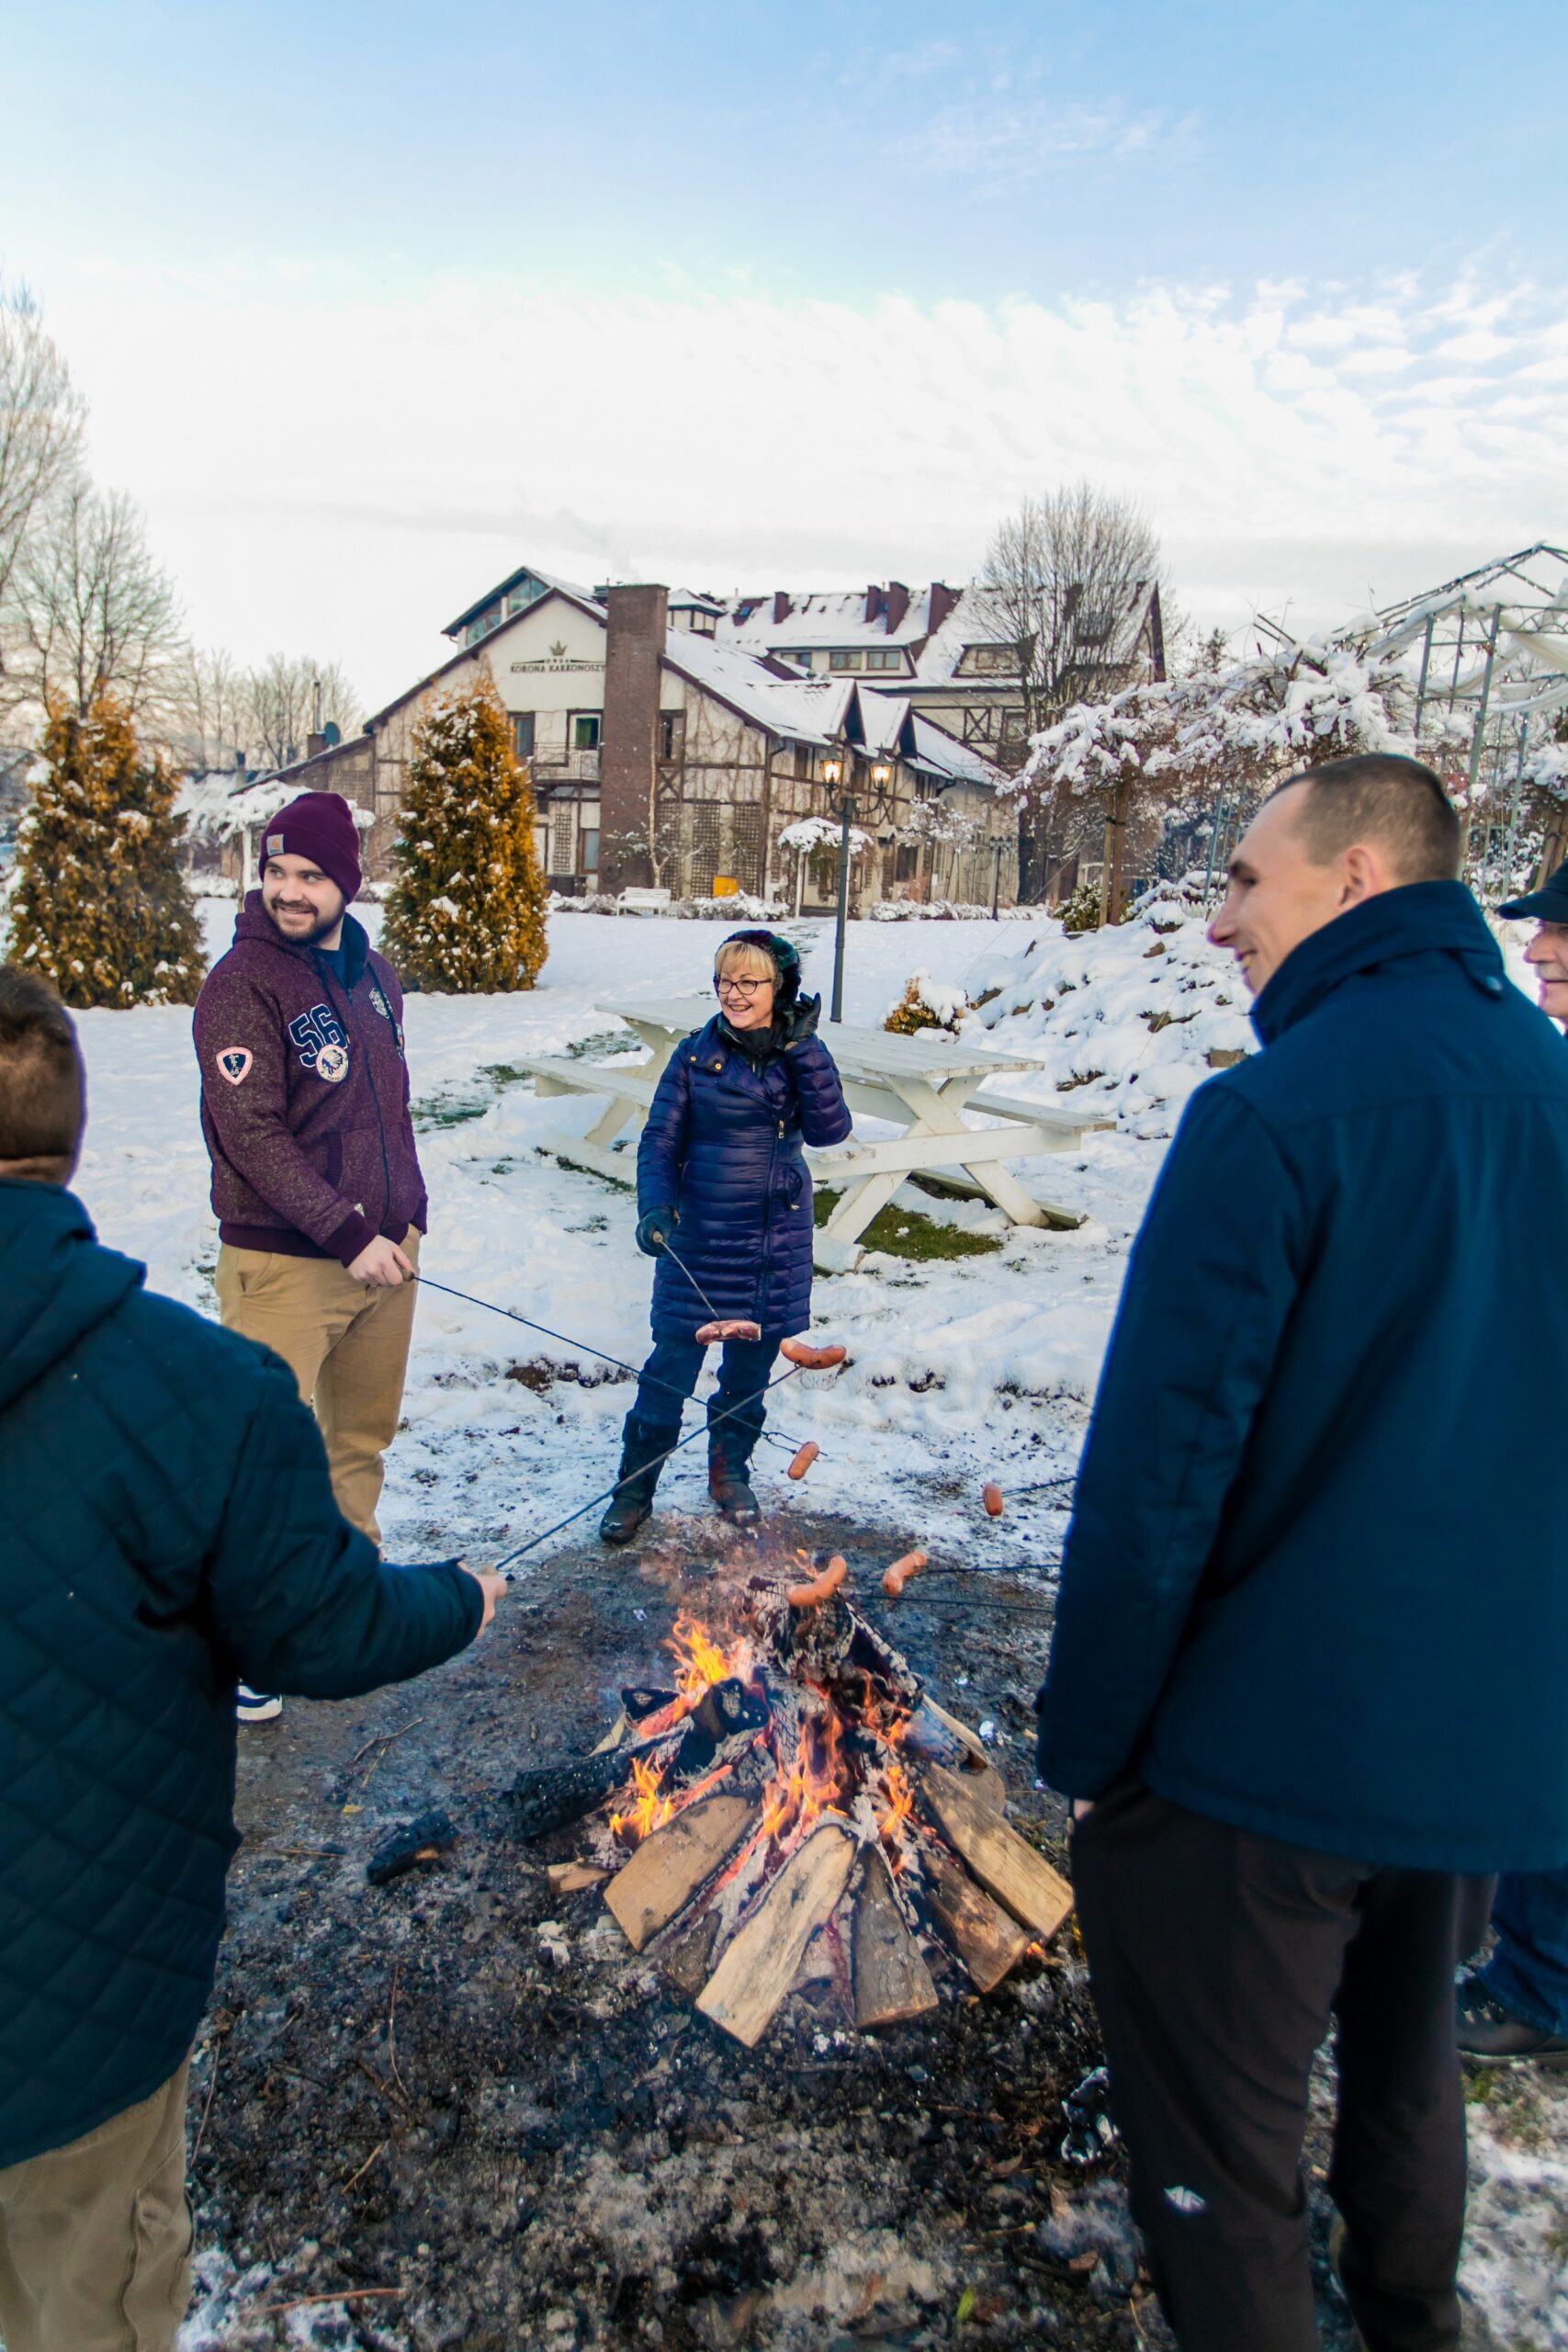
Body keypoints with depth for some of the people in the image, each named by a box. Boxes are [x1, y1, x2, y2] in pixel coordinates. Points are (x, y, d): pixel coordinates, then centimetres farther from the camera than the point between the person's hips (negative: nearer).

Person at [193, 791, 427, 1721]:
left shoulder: (375, 974, 9)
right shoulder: (243, 983, -12)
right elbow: (252, 1134, -18)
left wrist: (408, 1211, 12)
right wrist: (346, 1233, -22)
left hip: (382, 1247, 7)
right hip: (285, 1262, -6)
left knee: (365, 1438, 18)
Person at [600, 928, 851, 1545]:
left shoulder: (800, 1053, 1)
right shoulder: (695, 1054, -3)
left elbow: (829, 1129, -14)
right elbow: (659, 1141, -2)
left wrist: (803, 1048, -19)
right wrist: (655, 1205, -18)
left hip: (777, 1240, 2)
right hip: (699, 1238, -2)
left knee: (751, 1367, 14)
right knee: (672, 1366, 0)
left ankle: (729, 1472, 37)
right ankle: (634, 1489, 16)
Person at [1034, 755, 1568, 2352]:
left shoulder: (1275, 1114, -21)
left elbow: (1158, 1467, -21)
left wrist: (1084, 1745, -9)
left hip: (1267, 1746, -8)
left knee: (1220, 2168, 14)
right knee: (1405, 2058, 32)